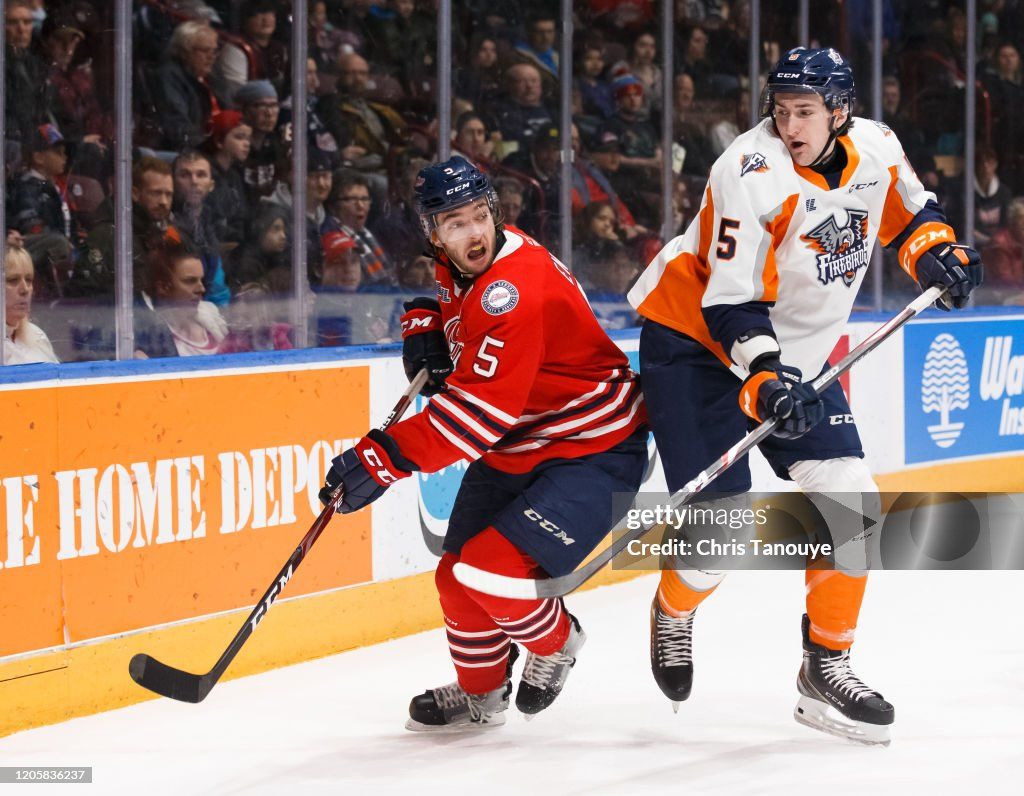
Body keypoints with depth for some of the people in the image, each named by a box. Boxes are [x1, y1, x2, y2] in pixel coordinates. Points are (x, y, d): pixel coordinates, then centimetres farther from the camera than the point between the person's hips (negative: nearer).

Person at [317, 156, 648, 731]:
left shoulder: (519, 288, -30)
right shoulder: (459, 269, -1)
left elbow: (477, 410, -35)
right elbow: (448, 301, 25)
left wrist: (385, 459, -36)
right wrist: (425, 327, 0)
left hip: (593, 449, -9)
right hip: (512, 449, 9)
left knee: (494, 569, -22)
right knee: (458, 575, 9)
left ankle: (555, 641, 11)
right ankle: (479, 694, 35)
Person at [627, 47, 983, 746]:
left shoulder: (876, 149, -6)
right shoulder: (753, 172, -25)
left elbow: (907, 210, 17)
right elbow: (731, 302, -25)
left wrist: (936, 250, -2)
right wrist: (765, 379, -37)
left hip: (797, 350, 6)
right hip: (696, 340, -6)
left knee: (851, 500, -5)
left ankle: (827, 666, 7)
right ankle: (674, 611, 22)